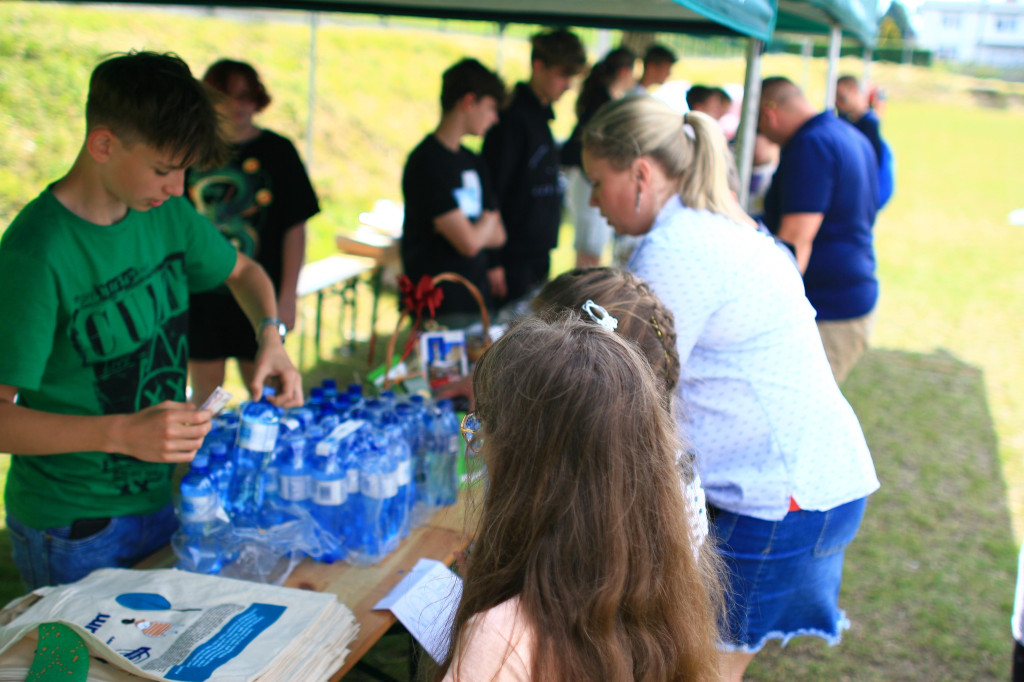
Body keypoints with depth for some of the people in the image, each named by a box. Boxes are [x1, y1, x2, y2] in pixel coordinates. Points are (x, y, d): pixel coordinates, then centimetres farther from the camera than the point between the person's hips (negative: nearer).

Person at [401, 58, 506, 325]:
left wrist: (474, 229, -6)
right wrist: (487, 220, 4)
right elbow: (469, 242, -18)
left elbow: (497, 236, 15)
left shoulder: (473, 163, 15)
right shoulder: (428, 162, -14)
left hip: (477, 300, 8)